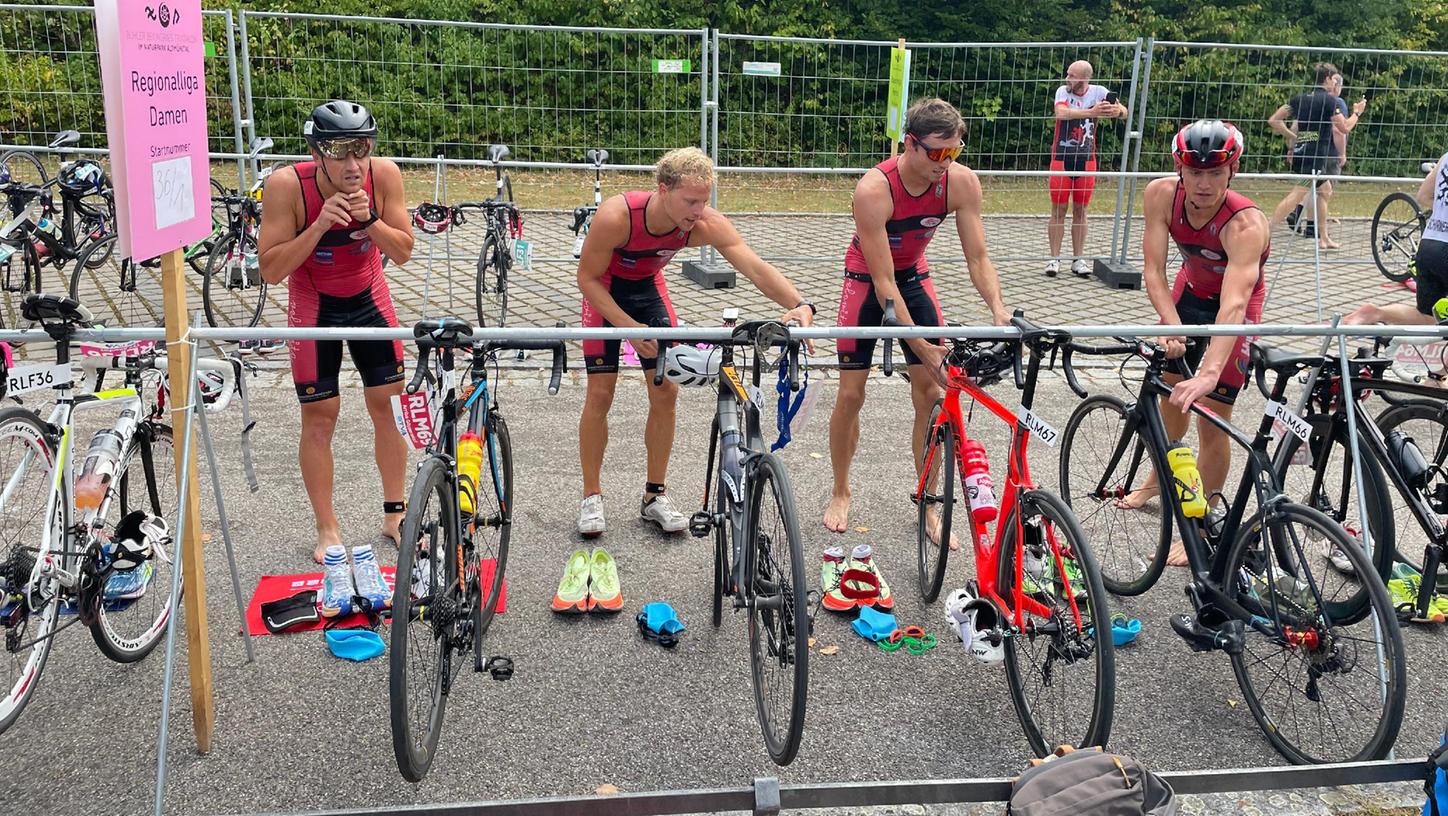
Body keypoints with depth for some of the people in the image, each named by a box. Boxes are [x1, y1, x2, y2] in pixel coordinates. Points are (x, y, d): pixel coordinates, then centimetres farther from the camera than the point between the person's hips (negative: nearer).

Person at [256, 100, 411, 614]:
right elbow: (270, 270, -25)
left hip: (369, 299, 2)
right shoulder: (288, 185, -28)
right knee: (319, 418, 2)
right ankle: (327, 529, 17)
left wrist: (370, 219, -33)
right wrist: (319, 226, -37)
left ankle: (394, 513, 21)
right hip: (314, 306, -2)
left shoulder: (384, 175, -22)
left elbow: (403, 252, -14)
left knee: (389, 405, 5)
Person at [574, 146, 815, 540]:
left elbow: (756, 267, -38)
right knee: (600, 392, -8)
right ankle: (591, 497, 7)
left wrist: (799, 304, -55)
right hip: (605, 288, -3)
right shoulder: (616, 216, -37)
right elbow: (587, 278, -24)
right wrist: (630, 326, -32)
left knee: (666, 391, -2)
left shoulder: (708, 225, -30)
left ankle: (655, 496, 12)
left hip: (649, 286, 3)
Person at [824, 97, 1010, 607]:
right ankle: (841, 494, 18)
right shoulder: (874, 189, -33)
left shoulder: (962, 182, -22)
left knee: (932, 392, -3)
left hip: (914, 274, 3)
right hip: (866, 279, -3)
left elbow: (977, 258, -15)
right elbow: (883, 284, -31)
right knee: (851, 393, -3)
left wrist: (999, 309, -34)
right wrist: (922, 346, -34)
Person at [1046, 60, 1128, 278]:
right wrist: (1091, 112, -41)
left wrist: (1118, 110, -34)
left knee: (1080, 211, 7)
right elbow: (1061, 113, -28)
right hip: (1062, 158, -1)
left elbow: (1124, 111, -10)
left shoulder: (1098, 92, -3)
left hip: (1086, 160, 2)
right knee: (1058, 211, 2)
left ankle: (1078, 259, 13)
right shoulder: (1062, 91, -8)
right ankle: (1054, 258, 7)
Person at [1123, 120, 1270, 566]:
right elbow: (1153, 269, -27)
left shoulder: (1246, 225, -38)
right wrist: (1171, 324, -44)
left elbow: (1233, 304, -49)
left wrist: (1210, 372, -61)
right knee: (1172, 388, 20)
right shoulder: (1161, 195, -25)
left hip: (1236, 305, -5)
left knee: (1213, 420, -7)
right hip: (1191, 287, 5)